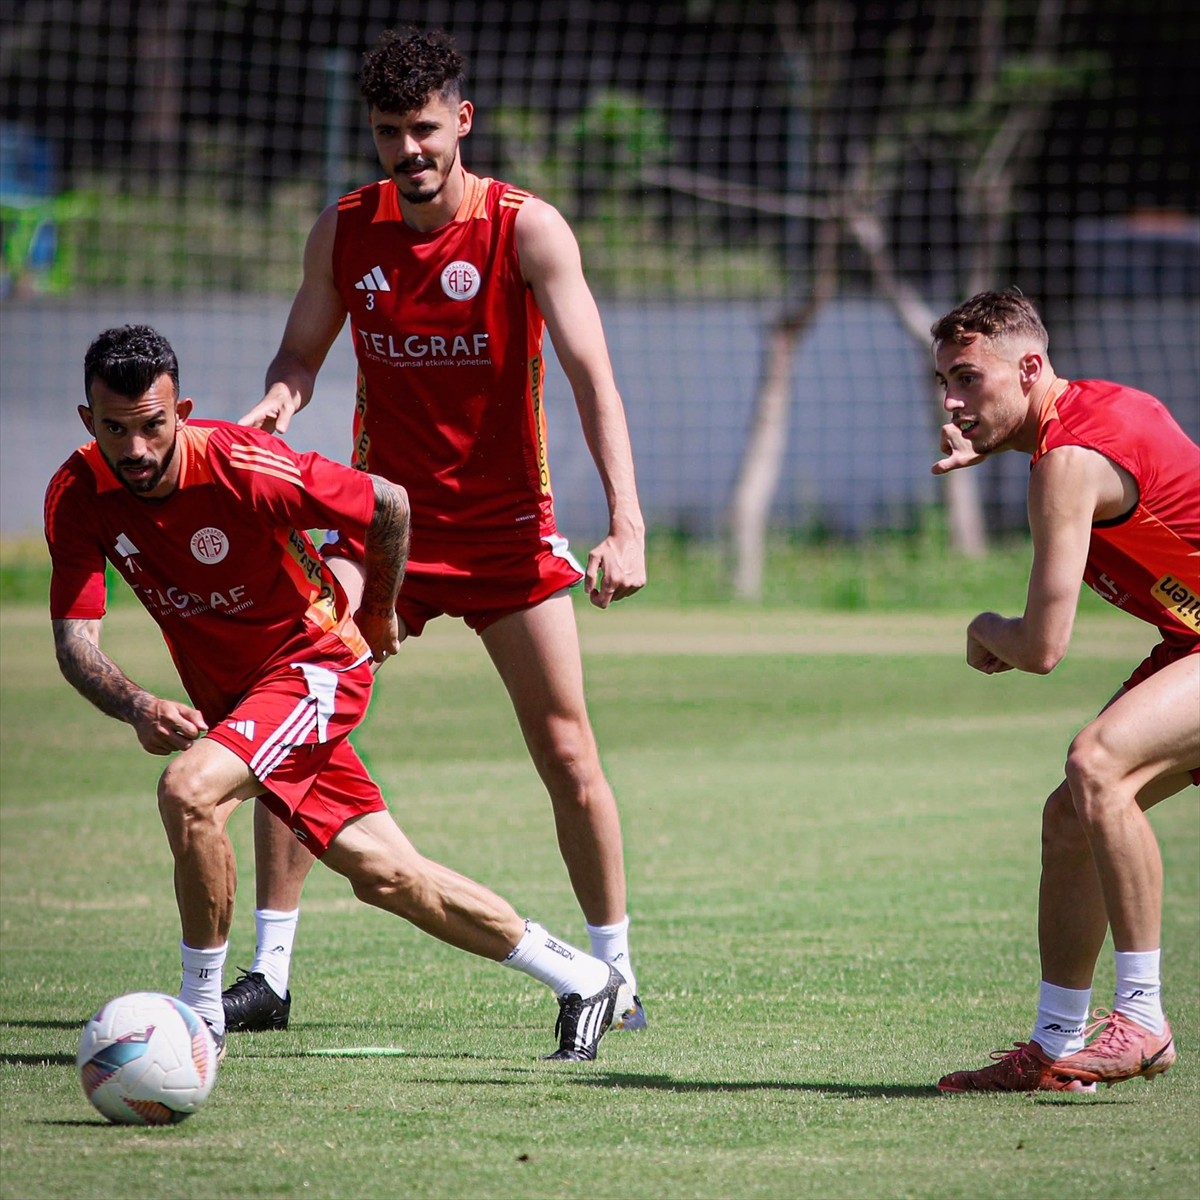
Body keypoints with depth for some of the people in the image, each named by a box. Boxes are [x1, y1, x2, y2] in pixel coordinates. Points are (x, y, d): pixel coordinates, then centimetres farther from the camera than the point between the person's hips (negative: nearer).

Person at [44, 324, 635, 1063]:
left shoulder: (242, 467, -28)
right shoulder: (76, 497, -15)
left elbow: (389, 504, -14)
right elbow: (74, 636, -18)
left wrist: (380, 615, 2)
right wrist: (138, 707, -39)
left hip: (315, 661, -6)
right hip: (224, 693, 6)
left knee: (190, 790, -31)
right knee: (384, 876, 7)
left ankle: (202, 1011, -15)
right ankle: (582, 979, 21)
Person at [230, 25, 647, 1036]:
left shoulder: (527, 229, -13)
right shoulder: (344, 230, -3)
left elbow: (592, 376, -20)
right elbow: (302, 352, 10)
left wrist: (626, 523, -32)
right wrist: (277, 404, -15)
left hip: (507, 525, -2)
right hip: (381, 516, 2)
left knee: (568, 752, -3)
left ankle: (613, 972, 13)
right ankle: (269, 972, -1)